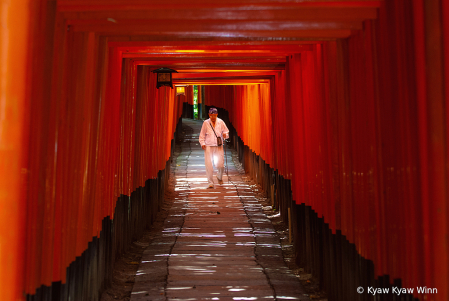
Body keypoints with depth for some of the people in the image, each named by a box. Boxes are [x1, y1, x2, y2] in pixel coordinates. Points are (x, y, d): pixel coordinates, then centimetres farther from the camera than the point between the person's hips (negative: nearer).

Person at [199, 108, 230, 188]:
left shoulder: (221, 122, 6)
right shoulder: (206, 123, 5)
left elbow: (227, 132, 14)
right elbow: (202, 135, 10)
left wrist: (225, 135, -9)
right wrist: (202, 143, -5)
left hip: (219, 146, 0)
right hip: (208, 146, 0)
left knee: (220, 164, -6)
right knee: (208, 165, -7)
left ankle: (219, 177, 26)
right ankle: (210, 182, 3)